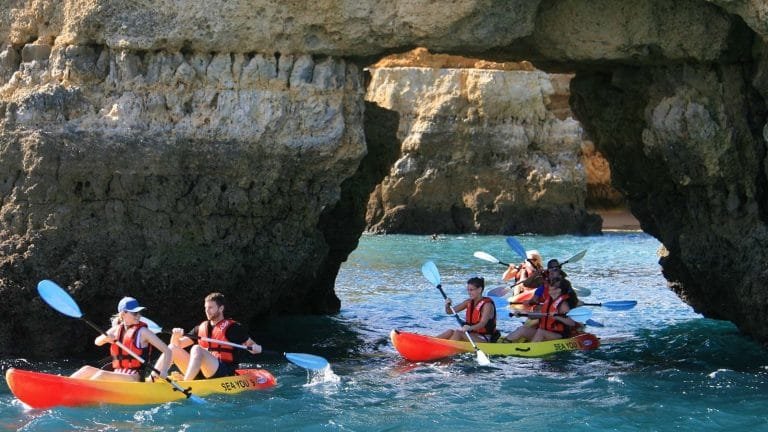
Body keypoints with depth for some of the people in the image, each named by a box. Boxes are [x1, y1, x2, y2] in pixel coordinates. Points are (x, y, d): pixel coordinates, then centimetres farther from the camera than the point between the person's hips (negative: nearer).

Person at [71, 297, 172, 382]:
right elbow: (97, 342, 18)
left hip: (135, 378, -6)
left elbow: (167, 350, -5)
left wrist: (163, 371, -20)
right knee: (88, 370, -14)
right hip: (116, 375, 6)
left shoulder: (142, 332, -3)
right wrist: (105, 338, -7)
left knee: (102, 374, -29)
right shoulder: (117, 329, 13)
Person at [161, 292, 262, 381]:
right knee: (172, 349, -8)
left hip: (225, 373, -6)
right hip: (201, 374, 6)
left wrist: (255, 348, -16)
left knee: (196, 349, -31)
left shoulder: (232, 327, 6)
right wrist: (176, 336, -2)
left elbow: (251, 344, 8)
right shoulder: (201, 328, 20)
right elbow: (178, 345, 20)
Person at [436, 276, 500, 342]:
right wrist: (447, 305, -15)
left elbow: (483, 323, -28)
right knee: (450, 332, -16)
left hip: (485, 339, -7)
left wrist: (470, 328, -47)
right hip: (471, 336, 7)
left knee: (458, 333, -28)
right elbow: (449, 311, 9)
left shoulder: (487, 304, -12)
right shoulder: (469, 302, 9)